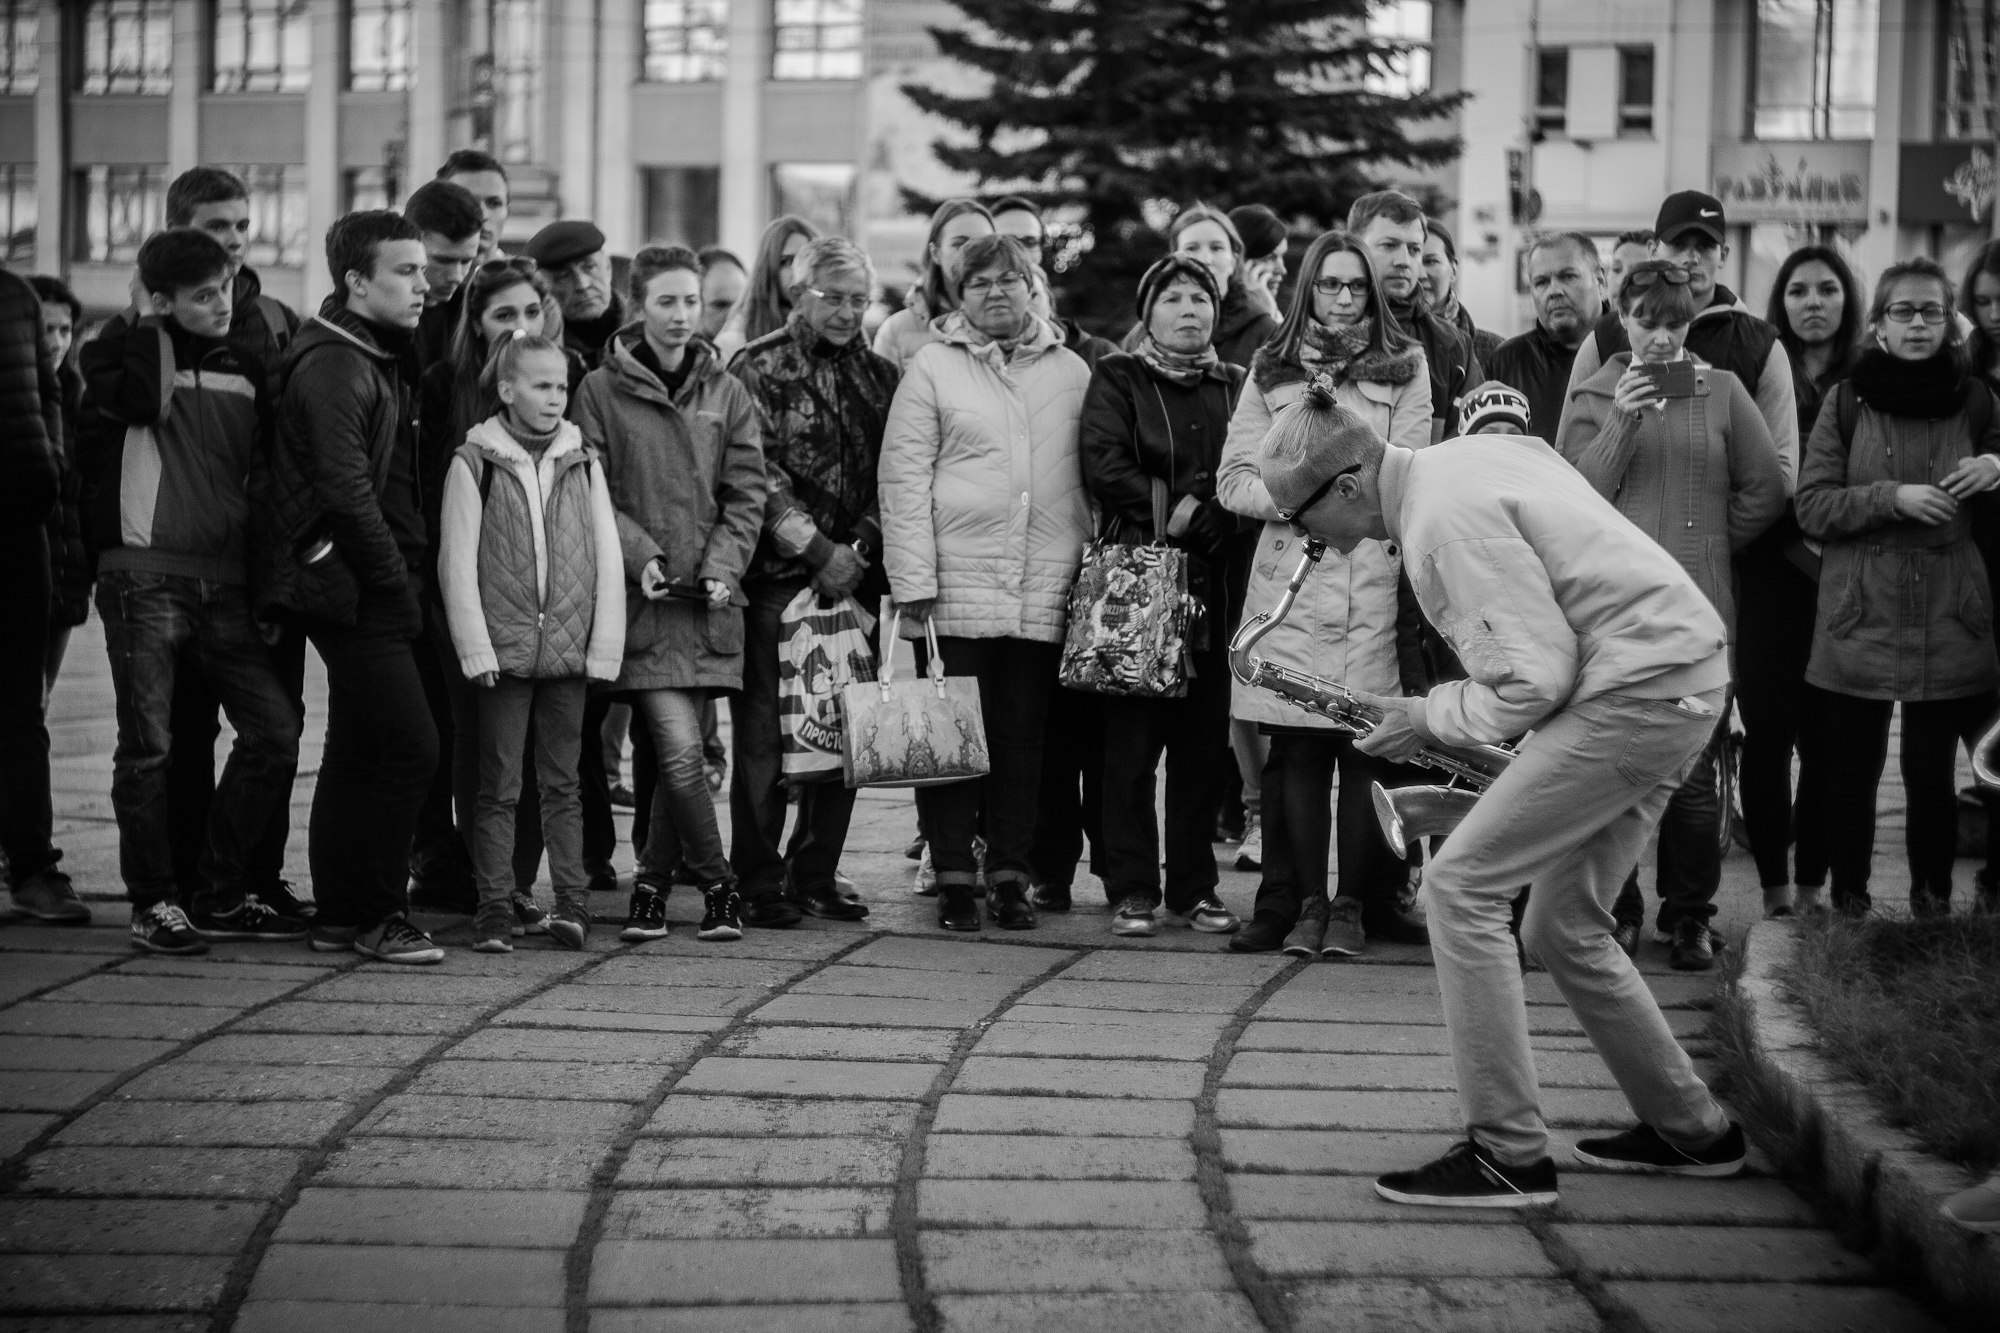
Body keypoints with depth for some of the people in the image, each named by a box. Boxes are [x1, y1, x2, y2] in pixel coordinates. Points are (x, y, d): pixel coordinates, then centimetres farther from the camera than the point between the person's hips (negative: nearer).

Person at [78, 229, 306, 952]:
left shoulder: (244, 370, 14)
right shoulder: (121, 354, 1)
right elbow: (145, 401, -19)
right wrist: (148, 324, -6)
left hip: (224, 584, 5)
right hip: (145, 577, -4)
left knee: (275, 729, -2)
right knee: (148, 747, -4)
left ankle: (224, 896, 10)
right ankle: (153, 904, 6)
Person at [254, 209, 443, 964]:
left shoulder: (380, 358, 17)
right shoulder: (333, 365, -14)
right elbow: (346, 490, -20)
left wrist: (403, 575, 11)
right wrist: (395, 581, -14)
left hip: (362, 590, 10)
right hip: (353, 588, -10)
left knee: (356, 753, 12)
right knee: (410, 745, -12)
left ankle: (338, 916, 18)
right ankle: (379, 916, -5)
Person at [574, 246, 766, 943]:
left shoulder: (726, 394, 10)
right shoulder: (601, 390, 1)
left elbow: (745, 494, 8)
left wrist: (722, 565, -7)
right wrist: (640, 553, -13)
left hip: (708, 599, 3)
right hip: (643, 598, -3)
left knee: (679, 753, 6)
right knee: (680, 749, -13)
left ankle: (652, 887, 21)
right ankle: (719, 888, 1)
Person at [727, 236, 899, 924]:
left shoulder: (879, 377, 14)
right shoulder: (757, 369, 0)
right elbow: (758, 473, -8)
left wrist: (862, 548, -6)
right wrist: (817, 549, -14)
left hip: (855, 577, 4)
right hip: (776, 579, -4)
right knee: (765, 736, -3)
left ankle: (815, 874, 14)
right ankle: (758, 880, 4)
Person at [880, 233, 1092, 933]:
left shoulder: (1070, 371, 12)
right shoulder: (932, 368, 3)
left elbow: (1092, 476, 14)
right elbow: (903, 475, -2)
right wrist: (913, 578, -8)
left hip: (1044, 587, 2)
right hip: (958, 581, -2)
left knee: (1023, 736, 5)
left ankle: (1010, 874, 12)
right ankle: (954, 875, 7)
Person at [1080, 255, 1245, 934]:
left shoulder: (1235, 387, 16)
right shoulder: (1116, 380, 7)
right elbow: (1102, 464, -7)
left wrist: (1199, 517, -13)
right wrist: (1171, 513, -12)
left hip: (1213, 582, 3)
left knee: (1204, 739, 2)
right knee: (1131, 738, -4)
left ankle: (1194, 888, 9)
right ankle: (1132, 889, 1)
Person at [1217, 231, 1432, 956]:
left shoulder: (1405, 367, 10)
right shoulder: (1272, 371, 14)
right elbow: (1234, 480, 8)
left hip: (1375, 573, -1)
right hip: (1290, 572, 1)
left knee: (1368, 739, -4)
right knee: (1298, 744, -1)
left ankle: (1356, 903, 4)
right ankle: (1305, 901, 6)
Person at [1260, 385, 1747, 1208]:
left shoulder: (1446, 520, -18)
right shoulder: (1462, 461, 12)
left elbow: (1536, 679, -20)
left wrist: (1430, 719, -4)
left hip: (1638, 689, -10)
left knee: (1462, 884, -11)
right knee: (1564, 927, 16)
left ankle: (1508, 1154, -9)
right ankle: (1688, 1130, 26)